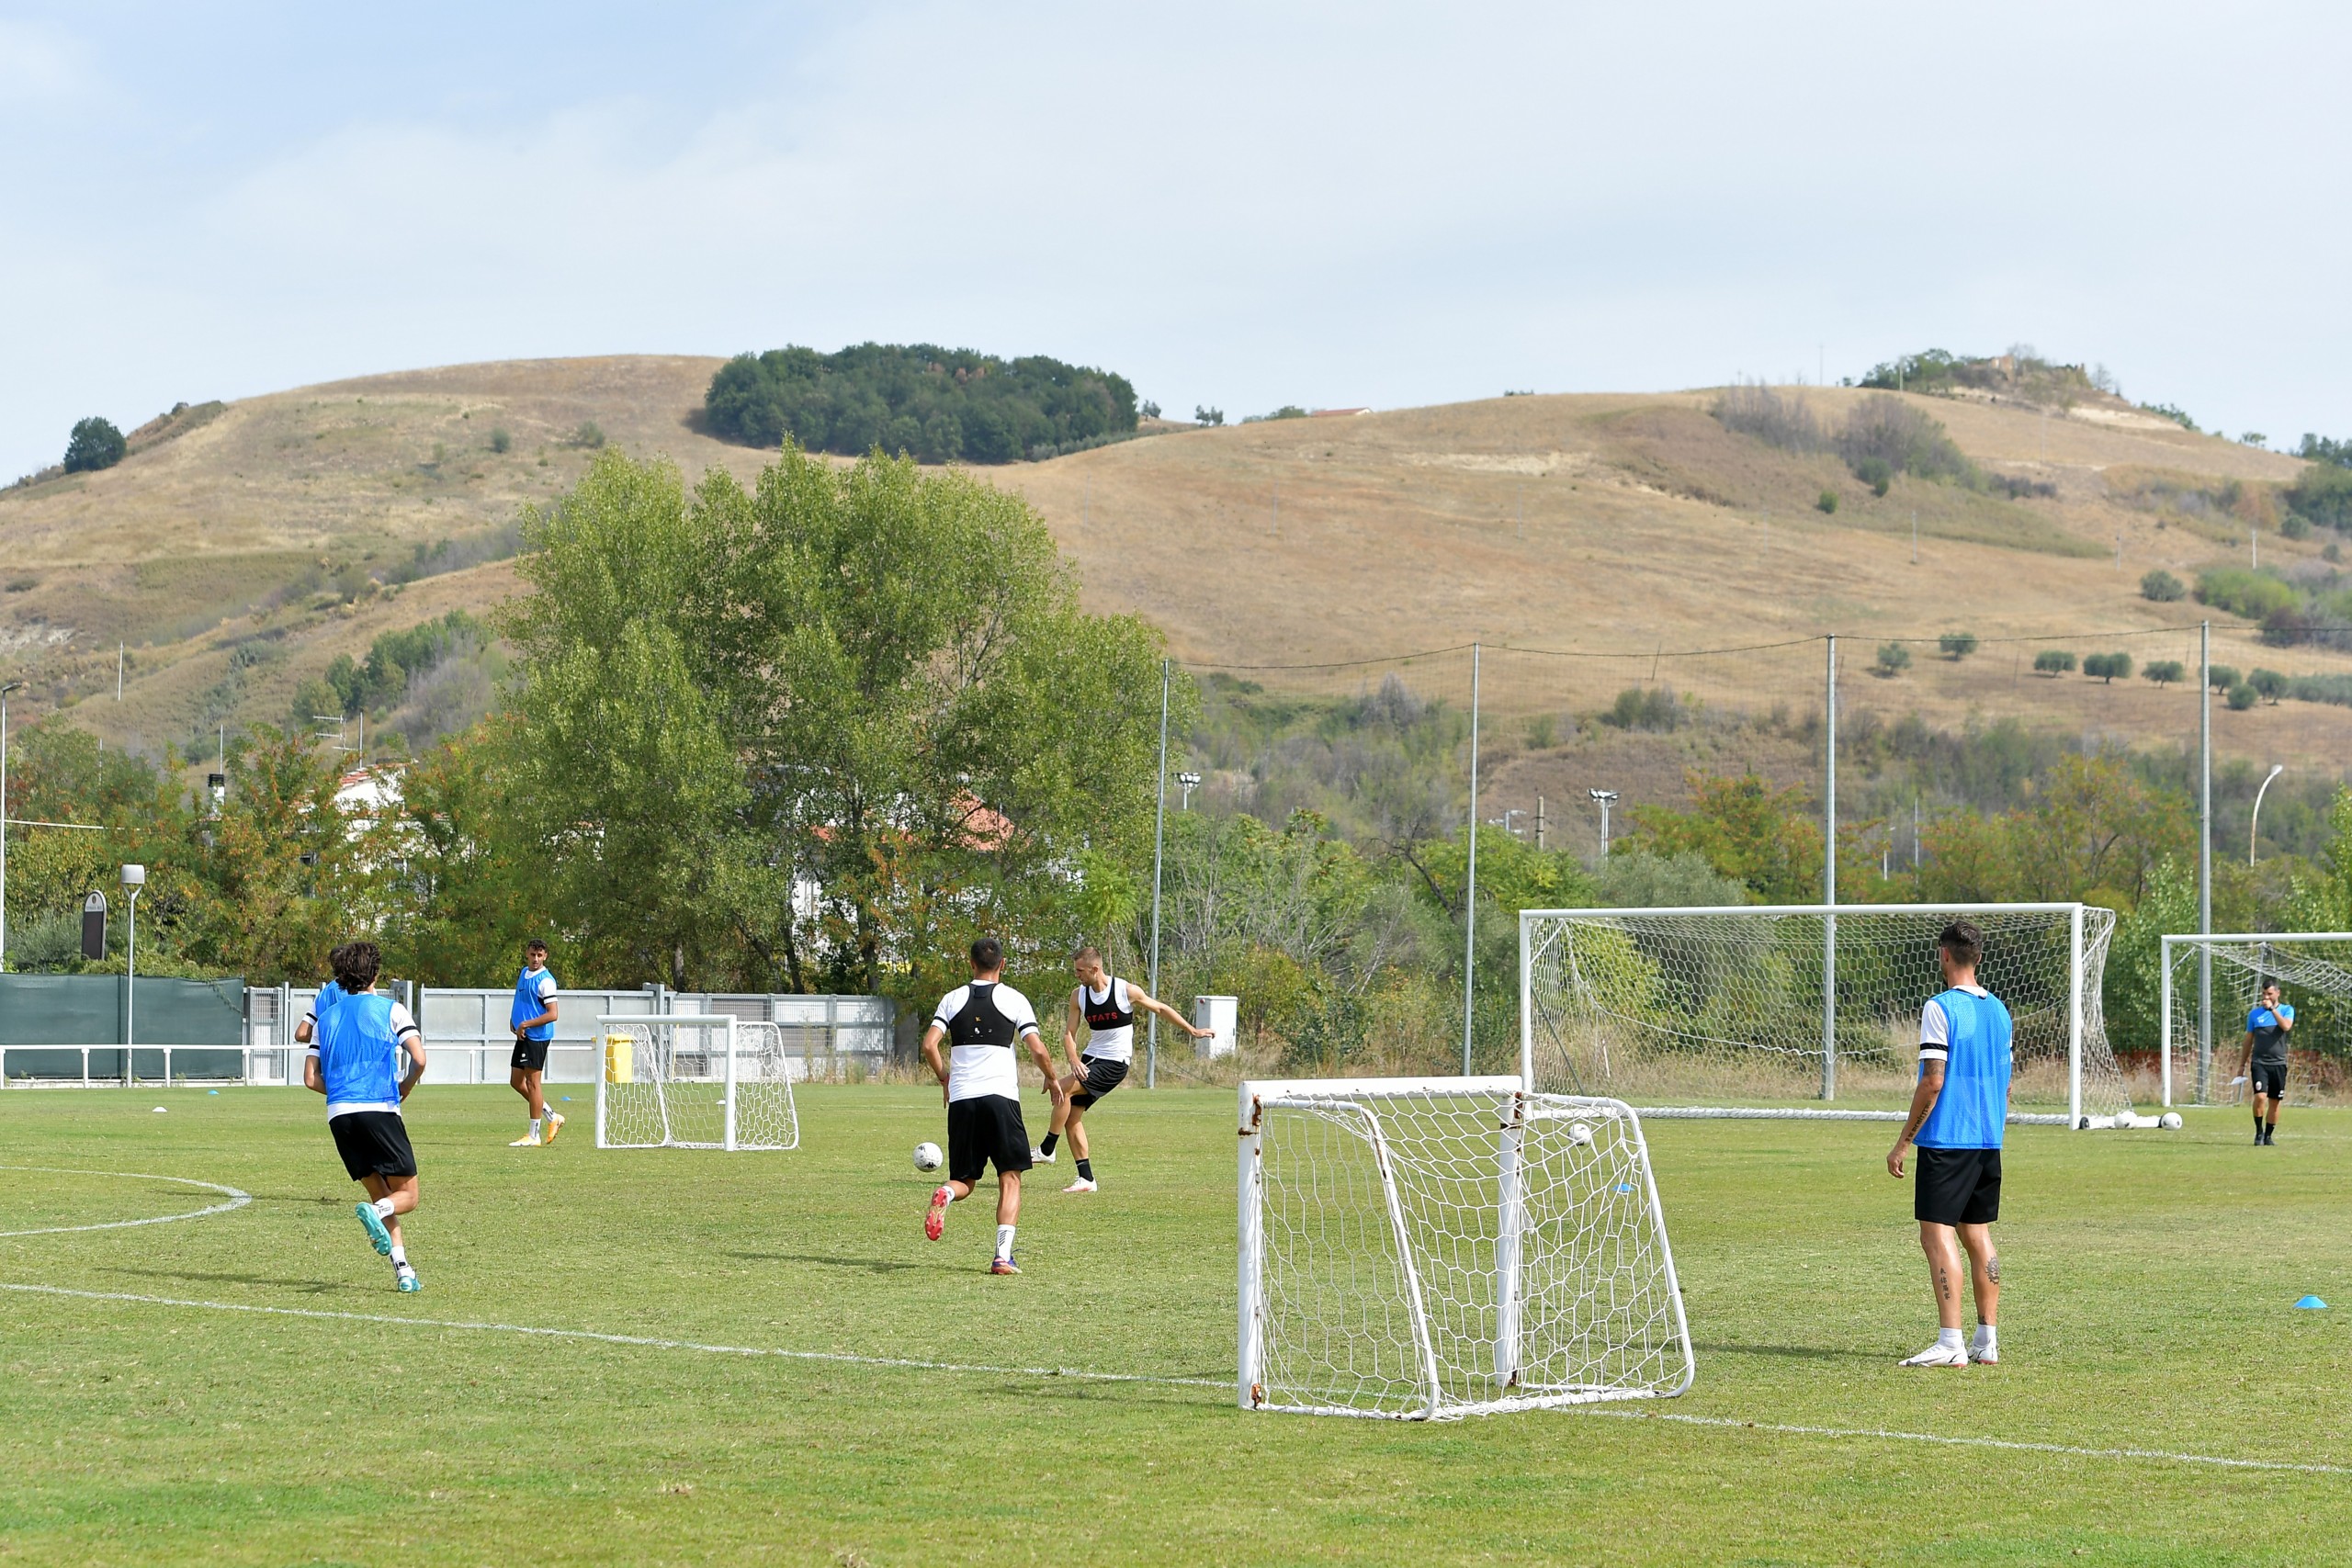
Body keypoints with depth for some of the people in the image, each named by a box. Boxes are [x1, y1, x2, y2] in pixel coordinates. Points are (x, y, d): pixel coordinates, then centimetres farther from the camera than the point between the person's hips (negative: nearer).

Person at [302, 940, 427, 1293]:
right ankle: (375, 1212, -32)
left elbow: (311, 1079, 14)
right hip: (380, 1109, -4)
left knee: (381, 1193, 14)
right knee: (406, 1195, 3)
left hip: (339, 1115, 4)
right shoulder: (390, 1009, 6)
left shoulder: (326, 1018, 19)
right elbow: (419, 1060, -5)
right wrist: (405, 1088, 14)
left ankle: (402, 1269, -2)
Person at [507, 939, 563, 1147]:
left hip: (536, 1036, -9)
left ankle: (534, 1135, 2)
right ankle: (552, 1117, 25)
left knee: (532, 1083, -5)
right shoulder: (524, 973, 12)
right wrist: (514, 1019, 13)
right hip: (523, 1036, 9)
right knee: (517, 1081, 13)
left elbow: (552, 1014, -20)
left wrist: (526, 1024, -21)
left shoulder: (545, 981, -15)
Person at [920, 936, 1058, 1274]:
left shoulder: (953, 998, 10)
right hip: (1001, 1095, -2)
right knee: (1010, 1180, 5)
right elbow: (1037, 1049, -3)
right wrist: (1052, 1080, 16)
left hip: (961, 1098, 2)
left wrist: (944, 1079, 18)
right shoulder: (1014, 999, 3)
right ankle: (1003, 1255, -8)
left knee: (965, 1181, 13)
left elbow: (929, 1045, 2)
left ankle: (945, 1194, -23)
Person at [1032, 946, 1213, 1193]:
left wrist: (1193, 1031, 7)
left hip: (1115, 1063, -6)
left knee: (1063, 1089, -22)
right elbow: (1069, 1033, 3)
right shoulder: (1078, 996, 2)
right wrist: (1074, 1060, -17)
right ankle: (1086, 1179, 8)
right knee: (1072, 1117, 0)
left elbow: (1161, 1008, 2)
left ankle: (1046, 1150, -11)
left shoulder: (1126, 991, -11)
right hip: (1090, 1059, 6)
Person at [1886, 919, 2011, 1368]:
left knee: (1937, 1235, -7)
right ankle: (1987, 1340, 13)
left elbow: (1933, 1082, -16)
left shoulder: (1940, 1008, -12)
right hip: (1988, 1143, 8)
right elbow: (2005, 1084, 16)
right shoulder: (1998, 1010, 12)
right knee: (1978, 1234, 13)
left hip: (1946, 1141, -8)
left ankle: (1950, 1343, -14)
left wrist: (1903, 1141, -11)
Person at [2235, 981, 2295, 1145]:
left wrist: (2272, 1009, -18)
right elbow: (2248, 1041, 14)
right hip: (2259, 1063, 0)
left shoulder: (2287, 1010, 4)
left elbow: (2286, 1026, -19)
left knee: (2275, 1102, 5)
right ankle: (2259, 1132, -3)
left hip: (2278, 1063, 0)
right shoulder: (2254, 1014, 8)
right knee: (2260, 1096, -18)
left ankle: (2268, 1136, 18)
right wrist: (2242, 1065, 14)